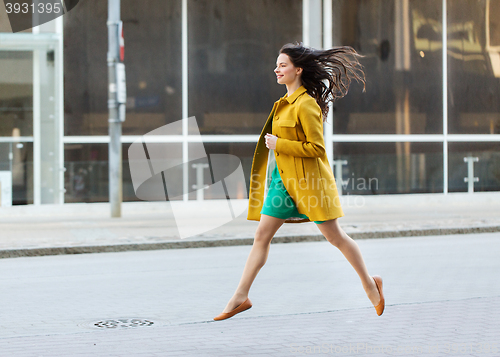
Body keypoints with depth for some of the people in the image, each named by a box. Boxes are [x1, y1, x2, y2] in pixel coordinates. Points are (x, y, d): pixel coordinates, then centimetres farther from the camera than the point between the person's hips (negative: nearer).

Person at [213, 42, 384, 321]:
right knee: (262, 236, 3)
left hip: (308, 180, -8)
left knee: (336, 237, 1)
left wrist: (279, 144, -18)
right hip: (284, 178, 9)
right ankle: (241, 297, 4)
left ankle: (370, 284, 19)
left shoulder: (307, 104, -16)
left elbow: (316, 148, -20)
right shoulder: (287, 102, 12)